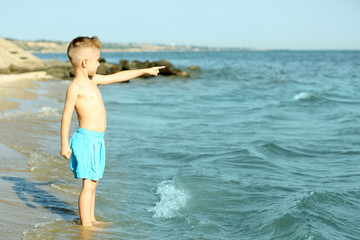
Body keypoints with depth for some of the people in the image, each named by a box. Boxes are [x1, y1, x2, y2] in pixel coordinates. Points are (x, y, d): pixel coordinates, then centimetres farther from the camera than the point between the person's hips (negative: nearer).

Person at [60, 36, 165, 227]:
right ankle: (85, 225, -1)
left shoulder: (93, 80, 14)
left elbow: (119, 76, 23)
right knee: (88, 184, -7)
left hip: (97, 140, 9)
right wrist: (64, 145, -16)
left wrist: (145, 71, 27)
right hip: (86, 139, -9)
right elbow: (66, 116, -14)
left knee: (92, 183, 15)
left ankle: (91, 220, 23)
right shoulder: (75, 87, -12)